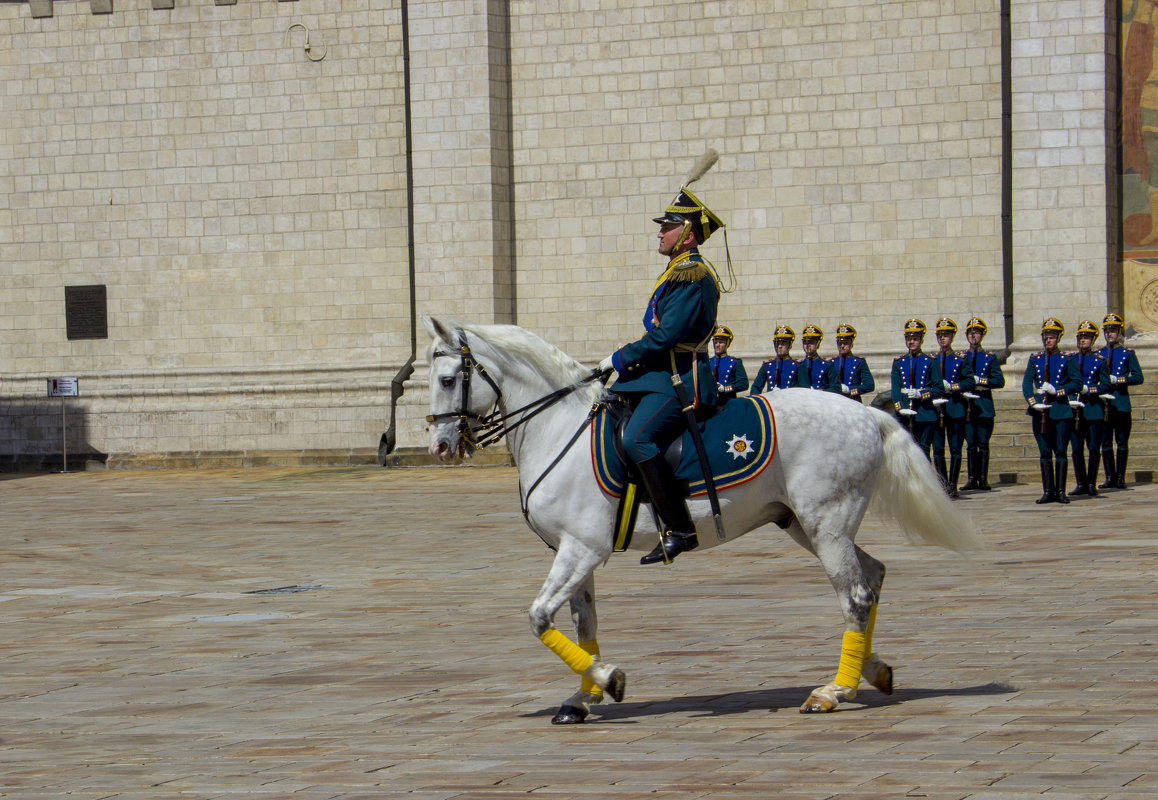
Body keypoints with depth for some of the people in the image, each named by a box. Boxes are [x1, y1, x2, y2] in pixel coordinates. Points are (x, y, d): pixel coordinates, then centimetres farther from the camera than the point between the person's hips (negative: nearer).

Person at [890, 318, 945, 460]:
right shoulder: (898, 362, 11)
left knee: (923, 451, -3)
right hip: (904, 415, 2)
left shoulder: (930, 362, 5)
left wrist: (921, 394, -13)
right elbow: (895, 388, 4)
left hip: (925, 414, -2)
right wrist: (900, 408, -12)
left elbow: (939, 390, 2)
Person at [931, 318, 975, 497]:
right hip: (936, 409, 2)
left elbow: (970, 382, -2)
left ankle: (953, 486, 1)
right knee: (937, 450, -1)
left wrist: (951, 387, -14)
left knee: (955, 449, -1)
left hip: (955, 408, -2)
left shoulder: (961, 359, 5)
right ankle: (943, 484, 4)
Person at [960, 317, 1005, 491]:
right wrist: (962, 391, -9)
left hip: (984, 406, -2)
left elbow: (1000, 381, 0)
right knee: (970, 445, 2)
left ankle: (983, 480, -1)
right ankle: (972, 479, 5)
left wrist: (979, 381, -12)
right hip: (967, 407, 2)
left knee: (983, 444, -3)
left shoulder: (990, 358, 7)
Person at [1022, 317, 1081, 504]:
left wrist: (1056, 390, -13)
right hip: (1040, 411, 2)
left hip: (1061, 410, -2)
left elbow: (1077, 383, 0)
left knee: (1060, 452, -2)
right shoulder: (1035, 359, 10)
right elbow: (1026, 383, 3)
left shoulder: (1066, 360, 4)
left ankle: (1060, 491, 2)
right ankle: (1048, 492, 5)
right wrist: (1033, 403, -11)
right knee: (1045, 452, 3)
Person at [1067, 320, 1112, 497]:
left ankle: (1091, 484, 5)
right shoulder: (1070, 359, 10)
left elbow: (1106, 385, -2)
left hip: (1093, 409, -2)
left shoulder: (1099, 361, 3)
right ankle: (1081, 484, 9)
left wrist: (1088, 389, -15)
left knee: (1094, 449, -3)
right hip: (1074, 409, 2)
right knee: (1076, 449, 2)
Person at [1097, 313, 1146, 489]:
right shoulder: (1098, 354, 12)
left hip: (1121, 403, -2)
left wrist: (1118, 380, -14)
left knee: (1122, 442, 0)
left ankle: (1120, 478, 4)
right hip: (1103, 403, 2)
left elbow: (1138, 377, -2)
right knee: (1106, 442, 1)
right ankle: (1110, 478, 4)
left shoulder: (1128, 353, 5)